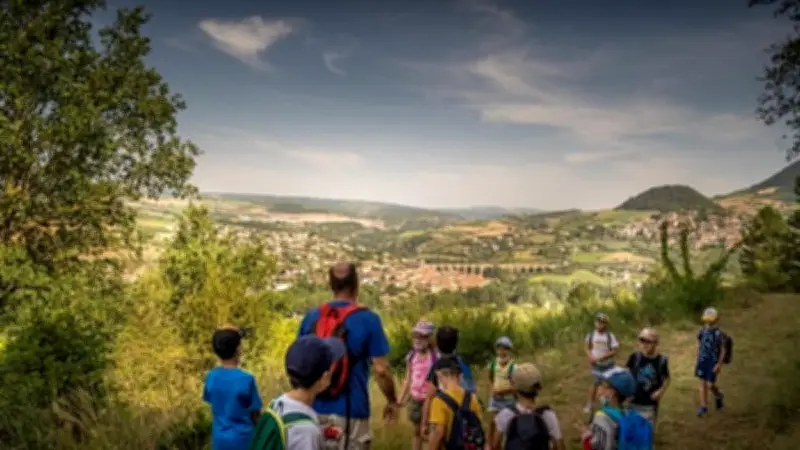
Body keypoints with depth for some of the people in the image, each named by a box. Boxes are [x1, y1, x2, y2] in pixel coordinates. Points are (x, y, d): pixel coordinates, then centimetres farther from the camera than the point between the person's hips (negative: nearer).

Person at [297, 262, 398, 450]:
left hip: (315, 410, 4)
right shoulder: (368, 319, -11)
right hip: (350, 413, -4)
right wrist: (392, 402, 4)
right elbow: (381, 369, -11)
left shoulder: (311, 317, 2)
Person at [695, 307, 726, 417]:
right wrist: (698, 360, 13)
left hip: (713, 363, -4)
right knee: (702, 384, 5)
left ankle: (718, 396, 33)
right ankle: (703, 407, 12)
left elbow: (723, 350, -11)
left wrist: (719, 364, -15)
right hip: (702, 361, 4)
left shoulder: (719, 334, -15)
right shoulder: (702, 331, -1)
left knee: (710, 385, -1)